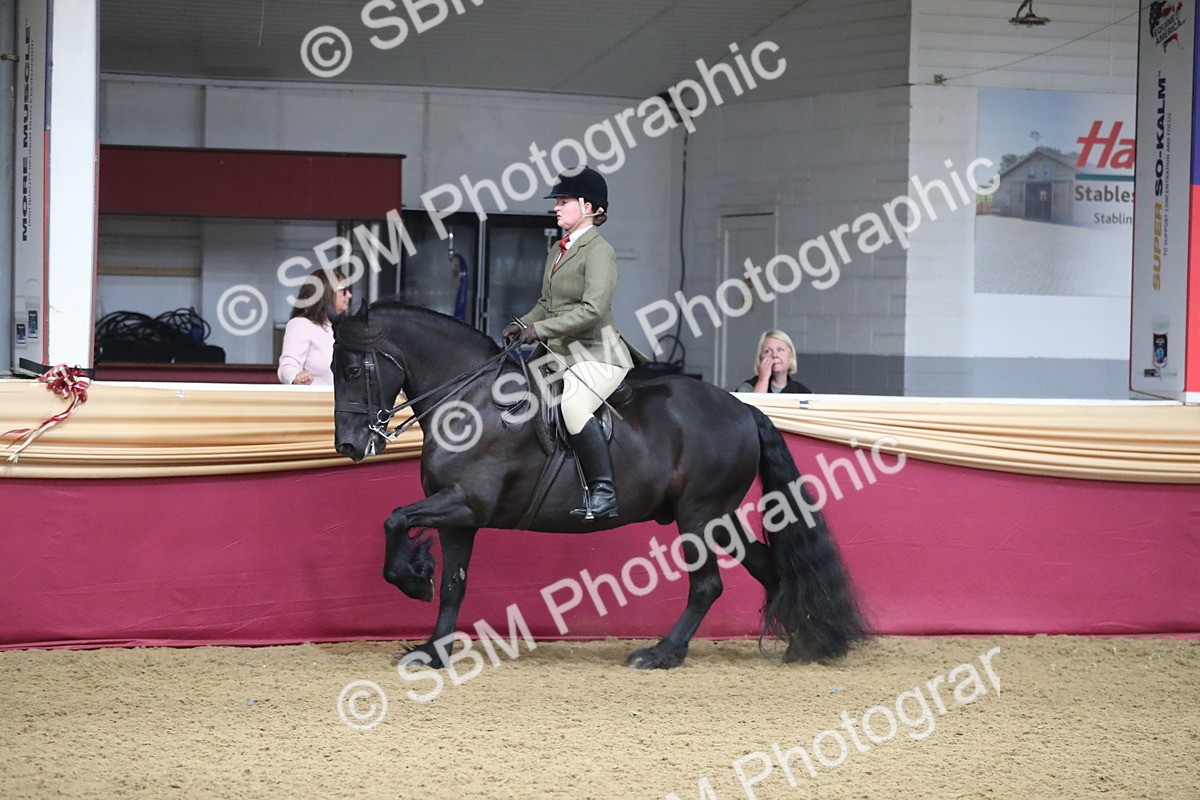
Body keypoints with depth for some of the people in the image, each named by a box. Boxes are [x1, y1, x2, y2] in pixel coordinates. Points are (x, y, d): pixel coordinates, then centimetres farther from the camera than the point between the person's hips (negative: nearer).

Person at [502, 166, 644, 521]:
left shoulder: (598, 250, -11)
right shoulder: (558, 250, 16)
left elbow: (593, 309, -22)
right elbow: (546, 304, 25)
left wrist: (541, 329, -23)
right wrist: (523, 324, 5)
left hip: (596, 353, -10)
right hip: (560, 353, 10)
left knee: (573, 405, -34)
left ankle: (603, 493, -31)